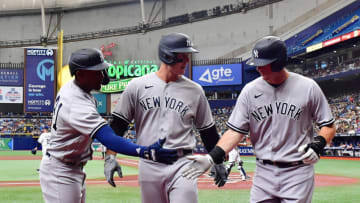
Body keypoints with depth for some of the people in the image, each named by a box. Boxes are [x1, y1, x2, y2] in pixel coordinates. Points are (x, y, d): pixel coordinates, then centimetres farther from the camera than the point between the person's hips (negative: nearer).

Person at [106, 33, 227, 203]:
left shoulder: (195, 91, 4)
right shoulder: (137, 86, 2)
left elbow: (208, 130, 13)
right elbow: (118, 124, 4)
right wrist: (110, 156, -5)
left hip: (182, 164, 0)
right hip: (148, 165, 1)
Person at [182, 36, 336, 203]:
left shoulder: (308, 87, -3)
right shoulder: (250, 90, 3)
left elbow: (328, 126, 3)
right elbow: (236, 130, 1)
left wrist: (317, 145, -18)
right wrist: (212, 157, -13)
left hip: (298, 171, -2)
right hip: (264, 172, 3)